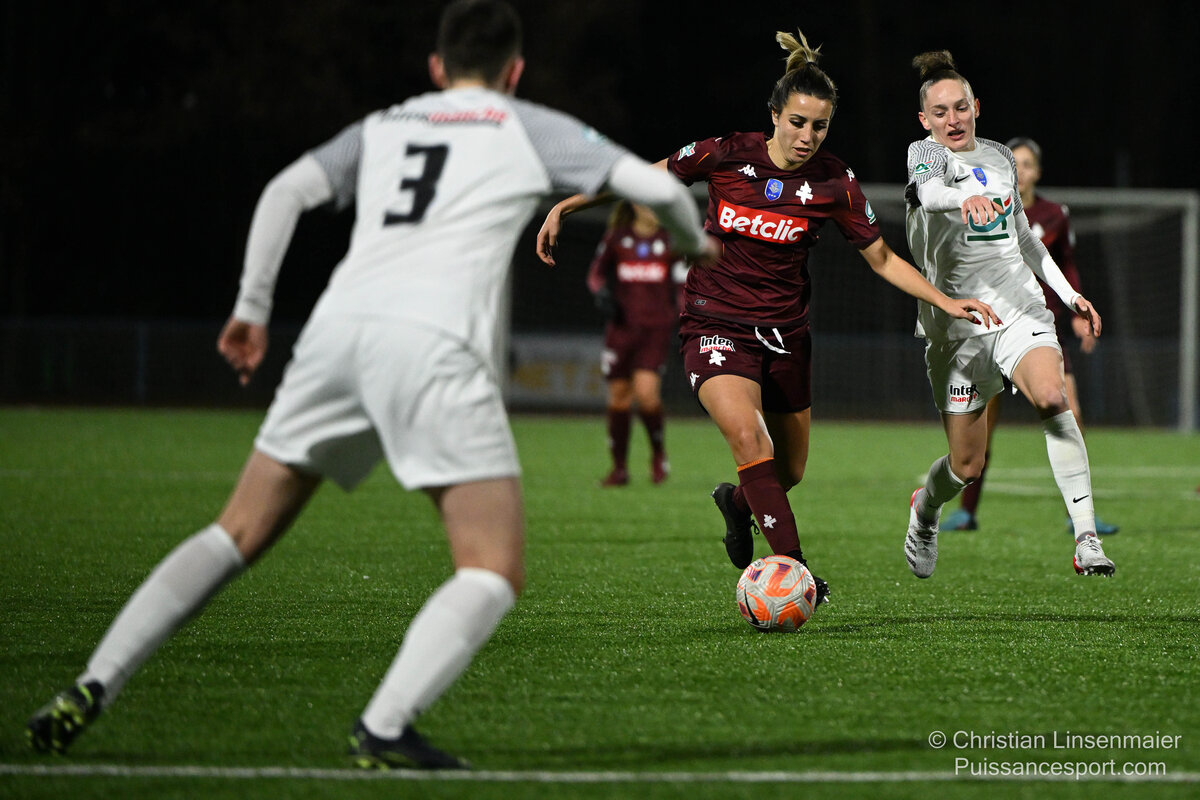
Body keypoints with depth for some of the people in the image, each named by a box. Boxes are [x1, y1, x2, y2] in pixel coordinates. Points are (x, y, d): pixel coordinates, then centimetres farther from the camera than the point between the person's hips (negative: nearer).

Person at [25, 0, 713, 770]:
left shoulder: (382, 126, 28)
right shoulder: (531, 129, 19)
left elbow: (286, 191, 13)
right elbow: (655, 186, 13)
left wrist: (253, 309, 17)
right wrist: (695, 241, 34)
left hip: (337, 329, 5)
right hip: (434, 343, -5)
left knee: (237, 535, 15)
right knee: (495, 575, -4)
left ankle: (92, 689, 4)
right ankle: (384, 729, -25)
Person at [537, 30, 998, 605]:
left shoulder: (834, 183, -7)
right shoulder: (725, 155, -11)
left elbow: (882, 260, 2)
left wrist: (947, 303, -6)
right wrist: (568, 205, -1)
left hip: (784, 332, 3)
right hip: (716, 325, -3)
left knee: (788, 471, 12)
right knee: (747, 434, -28)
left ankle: (736, 502, 48)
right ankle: (793, 568, -28)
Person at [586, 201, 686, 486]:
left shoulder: (671, 239, 5)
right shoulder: (617, 238, 6)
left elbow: (683, 281, 11)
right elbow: (596, 271, 16)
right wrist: (601, 292, -5)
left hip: (657, 326, -2)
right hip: (622, 323, 2)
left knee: (646, 391, -18)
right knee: (618, 395, 3)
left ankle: (658, 452, 6)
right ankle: (619, 467, 15)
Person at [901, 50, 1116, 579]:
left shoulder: (1000, 157, 15)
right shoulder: (924, 153, 0)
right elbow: (929, 192, -26)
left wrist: (1069, 293, 21)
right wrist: (966, 198, -48)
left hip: (1020, 309, 3)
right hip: (955, 320, -2)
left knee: (1052, 397, -29)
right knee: (967, 466, 1)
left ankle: (1087, 540, -32)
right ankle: (924, 509, 39)